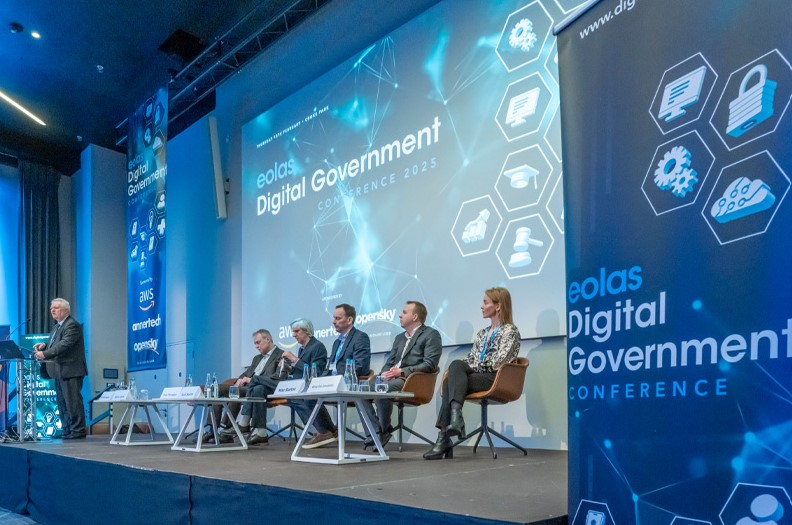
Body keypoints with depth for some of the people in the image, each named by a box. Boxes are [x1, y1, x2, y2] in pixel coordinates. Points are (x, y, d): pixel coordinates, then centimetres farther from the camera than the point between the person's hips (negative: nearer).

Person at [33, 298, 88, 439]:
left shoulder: (72, 325, -13)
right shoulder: (57, 326, 19)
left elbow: (64, 344, -24)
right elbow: (54, 345, 22)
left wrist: (45, 354, -30)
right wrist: (44, 345, 0)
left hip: (70, 371, -10)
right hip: (60, 372, 10)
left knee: (73, 401, -7)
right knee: (62, 403, 14)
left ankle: (78, 430, -1)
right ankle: (67, 431, 21)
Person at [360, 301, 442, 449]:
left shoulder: (431, 335, 2)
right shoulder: (399, 338, 27)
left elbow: (429, 364, -10)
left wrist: (402, 371, -17)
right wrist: (383, 374, -2)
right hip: (391, 379, 8)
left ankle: (384, 431, -15)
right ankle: (374, 432, -14)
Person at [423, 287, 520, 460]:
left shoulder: (510, 331, 1)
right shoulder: (482, 333, 25)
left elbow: (496, 363, -11)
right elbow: (470, 359, 18)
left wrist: (471, 366, -7)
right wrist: (459, 369, -2)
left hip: (496, 379, -6)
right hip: (476, 376, 6)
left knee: (450, 383, -28)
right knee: (457, 365, -28)